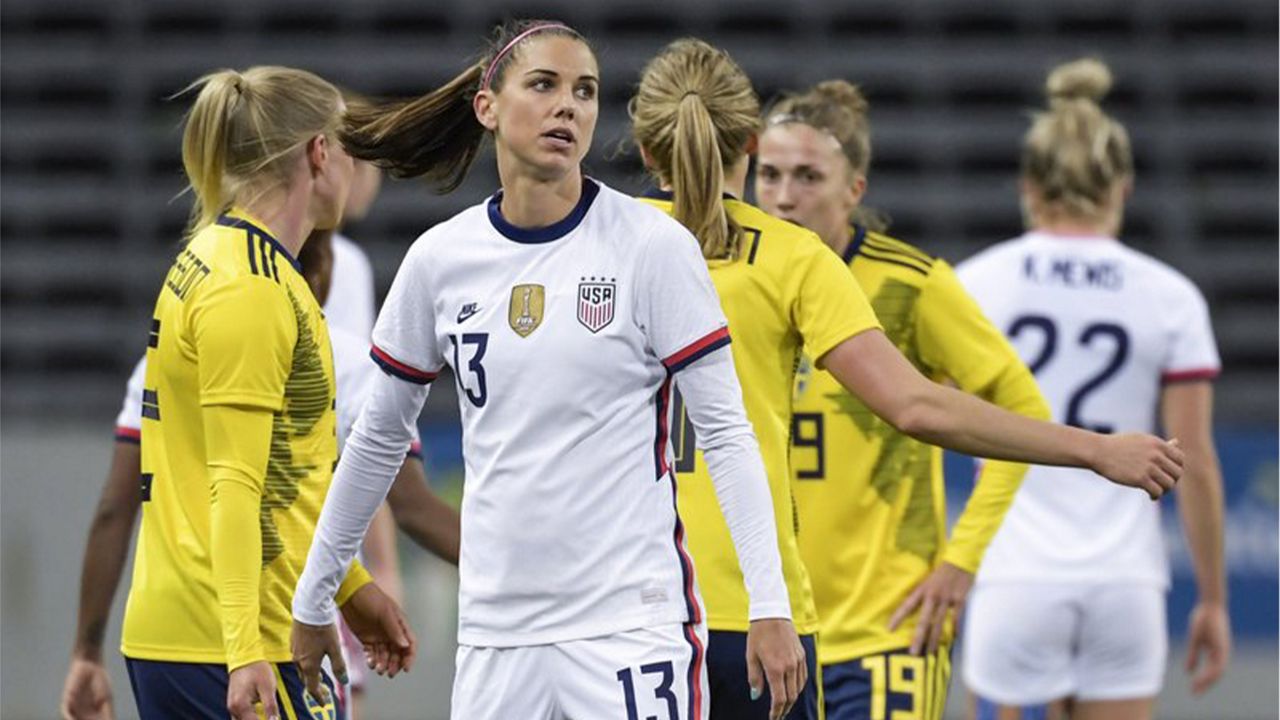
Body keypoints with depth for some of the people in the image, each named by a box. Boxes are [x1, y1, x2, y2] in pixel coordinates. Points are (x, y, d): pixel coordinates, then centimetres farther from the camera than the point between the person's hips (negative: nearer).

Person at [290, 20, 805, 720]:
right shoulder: (439, 259, 5)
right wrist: (311, 600, 20)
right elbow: (378, 438, 17)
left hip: (632, 627, -3)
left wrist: (769, 606, -13)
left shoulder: (654, 245, -4)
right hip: (494, 630, 3)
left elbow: (726, 432, -5)